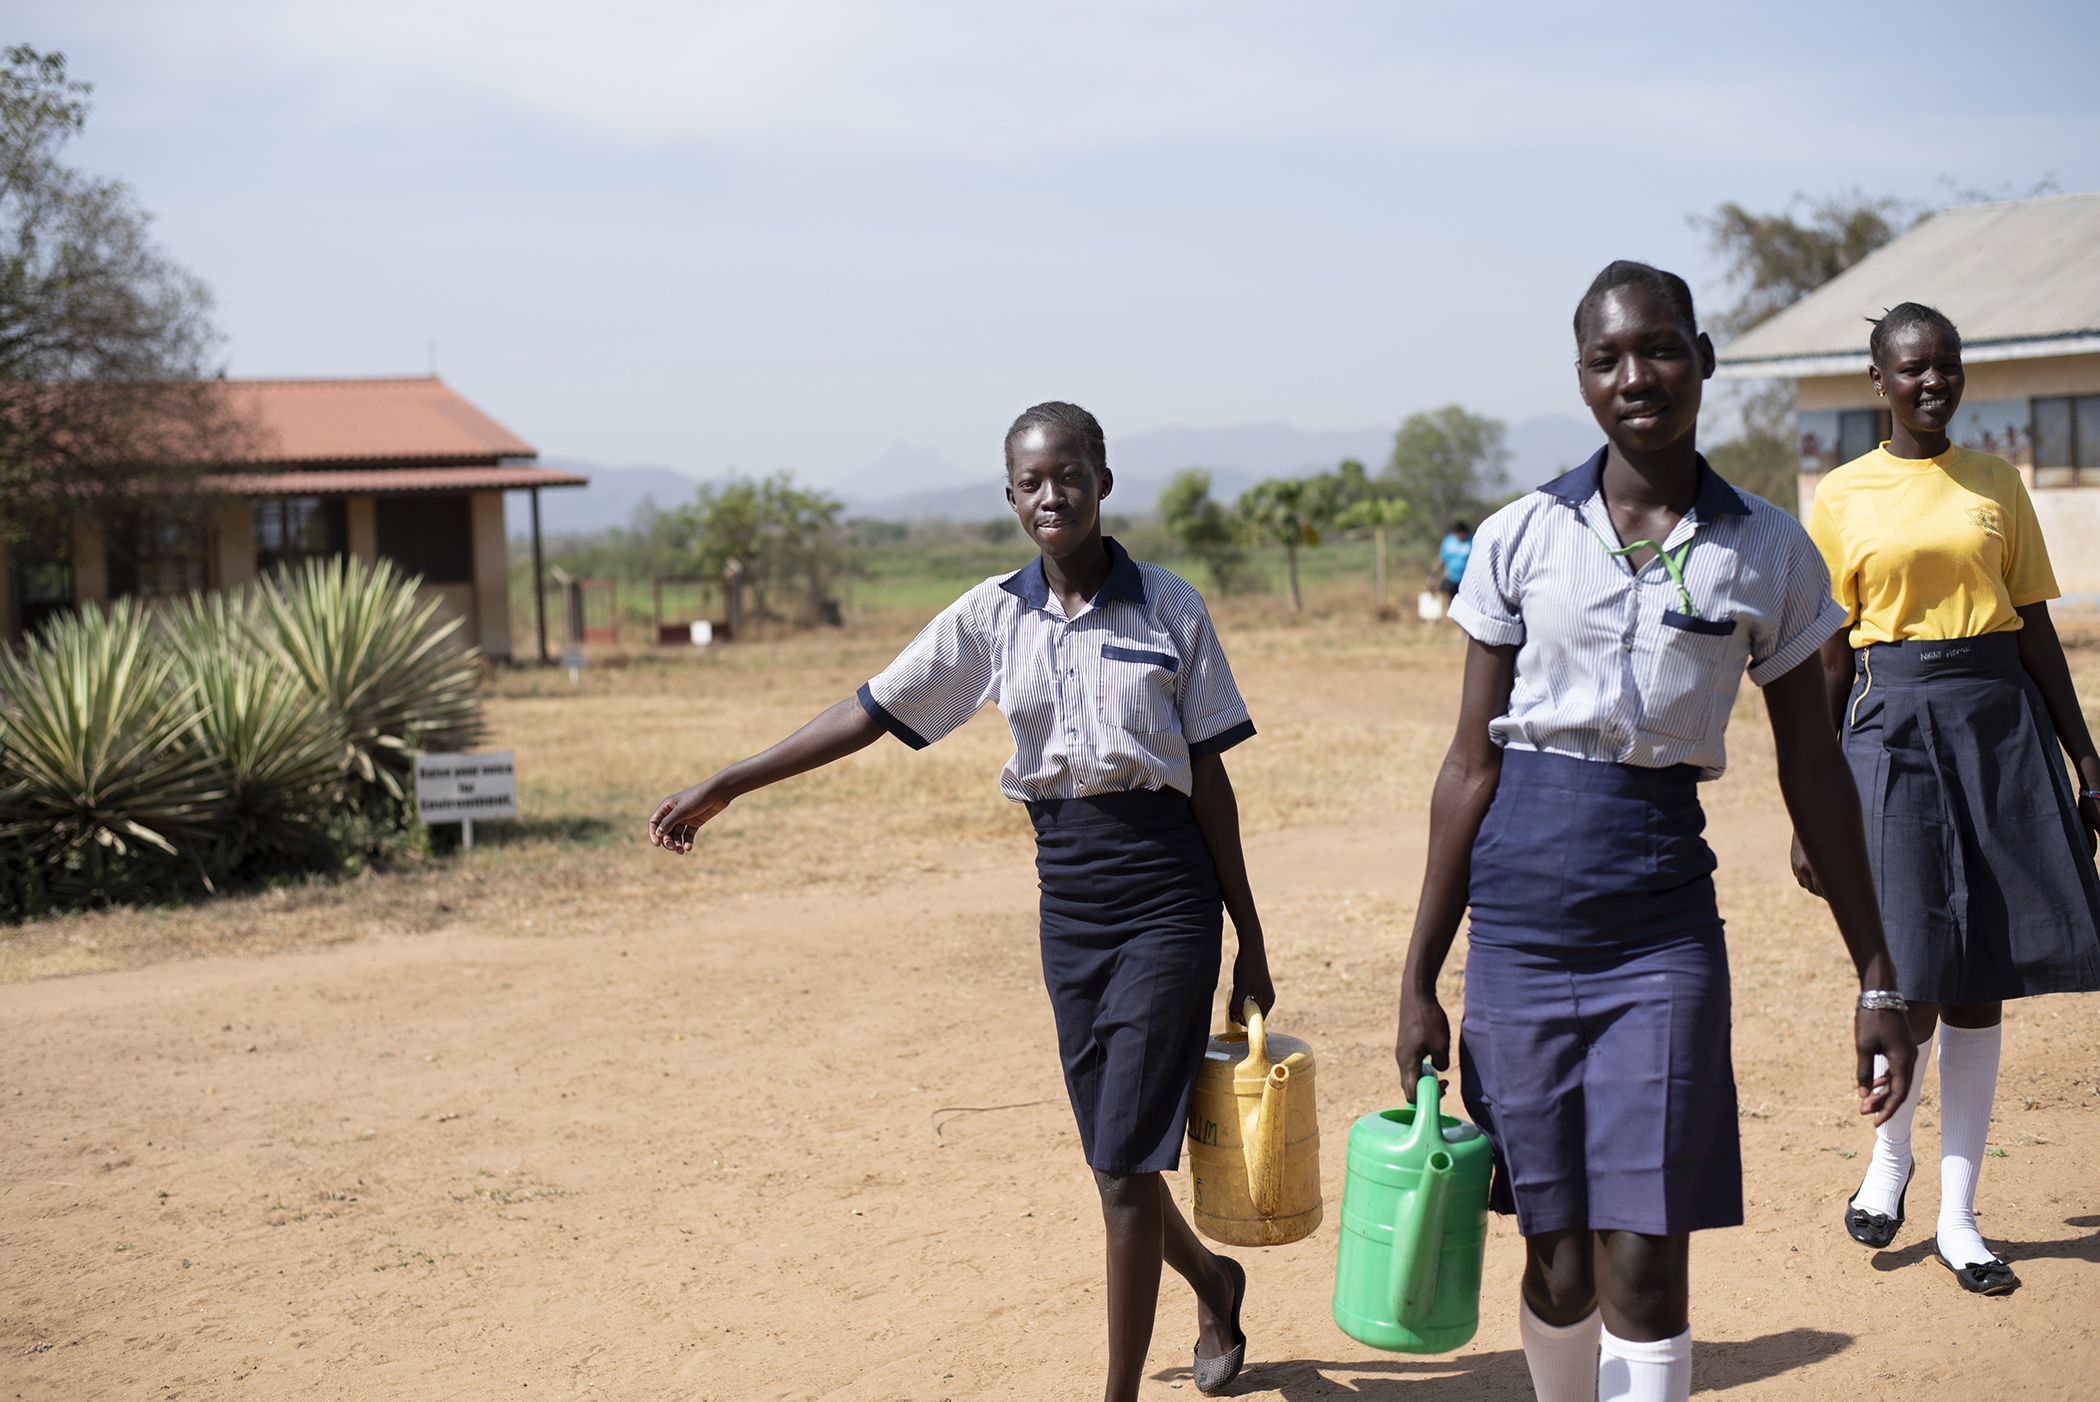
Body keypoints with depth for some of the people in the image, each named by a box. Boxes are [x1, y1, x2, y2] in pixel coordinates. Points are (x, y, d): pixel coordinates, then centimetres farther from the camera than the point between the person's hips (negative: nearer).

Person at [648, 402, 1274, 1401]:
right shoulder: (992, 617, 3)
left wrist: (1250, 941, 2)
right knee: (1113, 1156, 13)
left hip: (1165, 890, -4)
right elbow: (871, 713, 3)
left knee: (1124, 1161, -6)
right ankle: (1211, 1282, 44)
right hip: (1067, 894, 4)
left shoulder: (1169, 609, -3)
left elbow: (1208, 777, 0)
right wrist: (722, 787, -1)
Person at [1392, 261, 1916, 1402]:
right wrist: (1420, 977, 3)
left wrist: (1876, 976, 9)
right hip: (1521, 910, 1)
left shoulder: (1768, 555, 2)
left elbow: (1812, 774, 8)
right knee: (1557, 1262, 9)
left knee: (1643, 1264, -2)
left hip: (1663, 920, 0)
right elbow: (1472, 765, 4)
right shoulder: (1519, 538, 1)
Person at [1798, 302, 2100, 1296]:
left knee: (1982, 980, 4)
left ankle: (1957, 1218, 14)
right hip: (1893, 719, -3)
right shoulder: (1841, 499, 2)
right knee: (1914, 981, -7)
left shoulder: (1997, 485, 10)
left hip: (2000, 716, 3)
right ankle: (1890, 1153, 24)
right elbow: (1827, 659, 2)